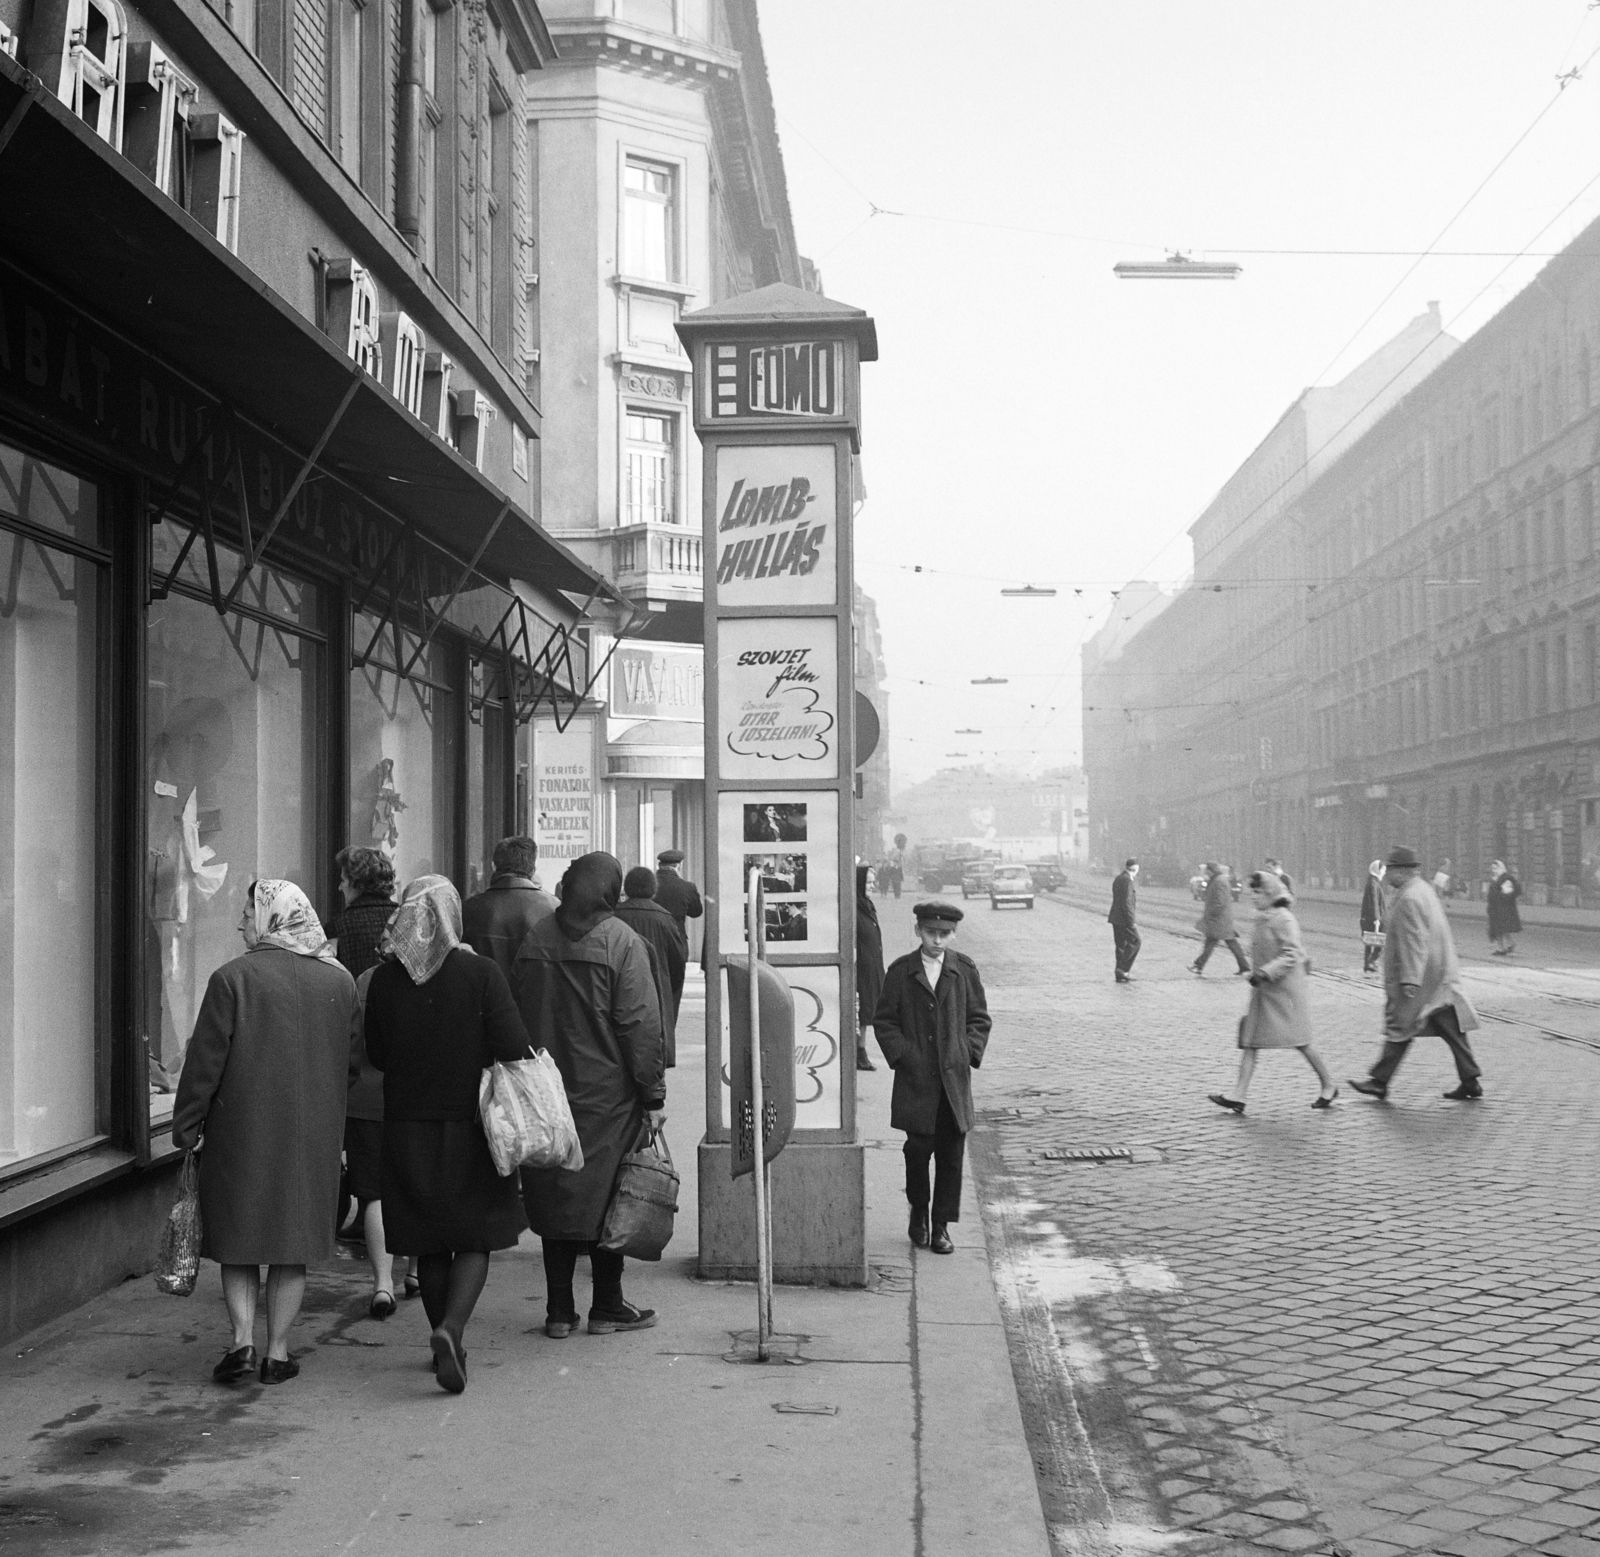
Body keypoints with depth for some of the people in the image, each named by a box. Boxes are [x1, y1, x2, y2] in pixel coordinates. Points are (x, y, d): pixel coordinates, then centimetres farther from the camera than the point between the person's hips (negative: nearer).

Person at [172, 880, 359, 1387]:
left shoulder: (233, 978, -11)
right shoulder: (339, 980, 2)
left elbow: (205, 1060, -9)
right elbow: (353, 1062, 9)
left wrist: (185, 1124, 0)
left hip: (241, 1130, -3)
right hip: (313, 1135, 3)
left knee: (238, 1242, 11)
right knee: (293, 1247, 10)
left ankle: (243, 1340, 1)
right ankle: (278, 1351, 12)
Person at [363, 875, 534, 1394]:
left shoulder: (384, 981, -4)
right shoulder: (481, 973, -13)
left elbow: (376, 1055, 6)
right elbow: (515, 1049, -15)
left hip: (407, 1125, 3)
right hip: (470, 1124, -3)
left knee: (429, 1245, 14)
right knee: (475, 1239, 6)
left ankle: (447, 1345, 22)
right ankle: (450, 1329, -14)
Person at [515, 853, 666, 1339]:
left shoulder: (535, 940, 3)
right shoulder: (621, 942, -10)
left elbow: (518, 1017, 8)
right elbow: (641, 1025, -12)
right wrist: (653, 1096, -7)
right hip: (606, 1094, -4)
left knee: (555, 1200, 10)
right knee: (605, 1198, 6)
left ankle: (559, 1311, 14)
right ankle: (607, 1308, 14)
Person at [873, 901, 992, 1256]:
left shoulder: (965, 969, 6)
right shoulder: (900, 971, 1)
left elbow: (979, 1018, 11)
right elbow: (884, 1020, 4)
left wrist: (969, 1053, -2)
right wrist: (902, 1055, -7)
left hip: (954, 1077, 1)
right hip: (915, 1079, -1)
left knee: (951, 1153, 2)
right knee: (918, 1147, -1)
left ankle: (941, 1225, 12)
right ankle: (918, 1211, 22)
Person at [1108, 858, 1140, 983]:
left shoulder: (1118, 879, 14)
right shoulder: (1127, 880, -16)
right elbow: (1126, 902, -21)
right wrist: (1132, 921, -18)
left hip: (1116, 919, 9)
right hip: (1124, 919, -9)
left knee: (1121, 945, 10)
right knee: (1135, 942, -4)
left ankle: (1120, 976, 10)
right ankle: (1124, 968, -8)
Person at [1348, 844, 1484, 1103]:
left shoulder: (1408, 900, -18)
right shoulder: (1423, 890, 14)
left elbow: (1414, 943, -23)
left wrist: (1410, 980, -24)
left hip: (1418, 978, -10)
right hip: (1440, 975, 10)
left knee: (1400, 1028, 0)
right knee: (1451, 1029, 8)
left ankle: (1379, 1081, 8)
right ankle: (1470, 1081, 8)